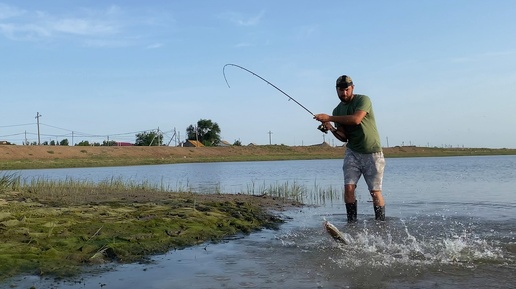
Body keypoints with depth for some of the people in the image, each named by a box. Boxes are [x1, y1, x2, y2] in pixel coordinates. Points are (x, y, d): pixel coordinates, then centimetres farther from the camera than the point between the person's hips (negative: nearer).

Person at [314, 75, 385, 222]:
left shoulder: (363, 100, -8)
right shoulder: (337, 110, 8)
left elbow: (356, 119, -27)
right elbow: (344, 137, 5)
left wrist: (329, 118, -25)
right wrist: (331, 129, -16)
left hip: (372, 152, -4)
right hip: (352, 152, 4)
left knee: (375, 191, -4)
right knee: (349, 187, -11)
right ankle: (352, 223, -4)